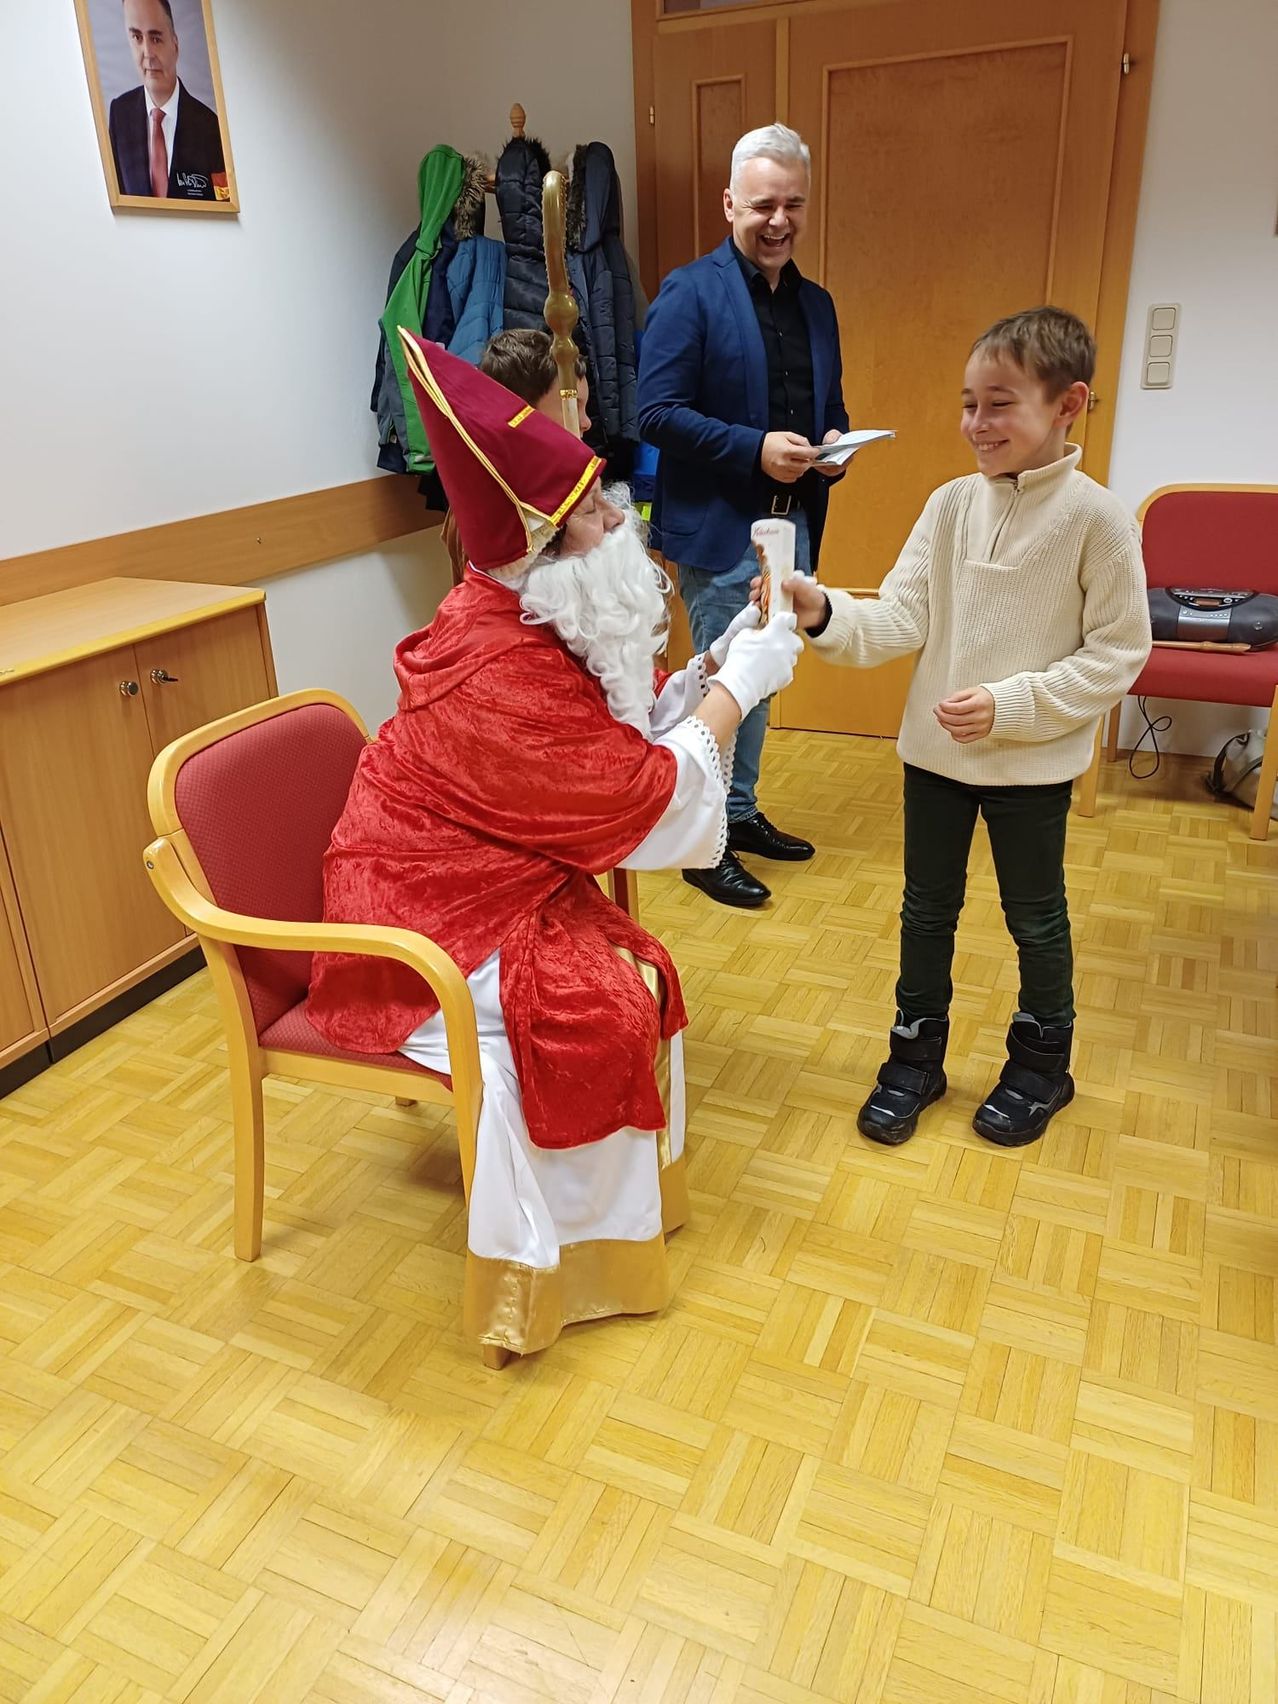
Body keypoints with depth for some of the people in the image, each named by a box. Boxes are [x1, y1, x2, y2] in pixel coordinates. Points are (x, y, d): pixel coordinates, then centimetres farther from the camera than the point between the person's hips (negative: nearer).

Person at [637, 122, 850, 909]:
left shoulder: (816, 303, 12)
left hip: (792, 525, 7)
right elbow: (657, 413, -15)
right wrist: (755, 450, -22)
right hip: (718, 527, -7)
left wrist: (835, 447, -4)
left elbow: (832, 409, 19)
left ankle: (742, 813, 32)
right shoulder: (691, 292, -8)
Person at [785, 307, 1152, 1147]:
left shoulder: (1098, 518, -13)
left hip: (1034, 764, -3)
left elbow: (1119, 653, -11)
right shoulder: (951, 504, -2)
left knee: (1036, 918, 14)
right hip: (935, 749, 4)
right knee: (927, 910, 15)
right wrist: (823, 610, -26)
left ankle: (1042, 1063, 37)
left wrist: (1014, 705, -21)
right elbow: (903, 618, -8)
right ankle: (917, 1057, 35)